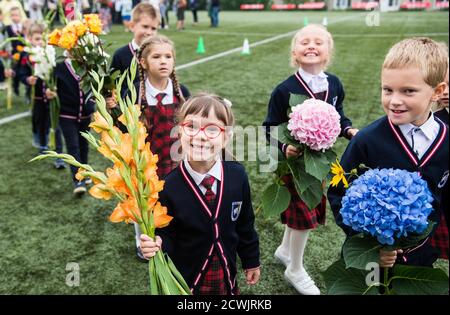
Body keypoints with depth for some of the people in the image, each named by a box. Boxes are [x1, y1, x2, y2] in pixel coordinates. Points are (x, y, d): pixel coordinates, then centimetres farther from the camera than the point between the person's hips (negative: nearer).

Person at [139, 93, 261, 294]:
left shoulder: (237, 175, -12)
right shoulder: (169, 186, -20)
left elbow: (245, 225, 1)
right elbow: (167, 236, -11)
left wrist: (251, 261, 9)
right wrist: (157, 245, -31)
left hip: (226, 276, 2)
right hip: (184, 280, -2)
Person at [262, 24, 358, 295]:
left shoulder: (334, 84, -3)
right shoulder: (285, 90, -18)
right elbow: (270, 128, -13)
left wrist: (348, 129, -7)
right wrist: (284, 147, -29)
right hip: (294, 160, -5)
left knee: (301, 210, 20)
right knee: (305, 214, 2)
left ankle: (285, 250, 47)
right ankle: (295, 270, 26)